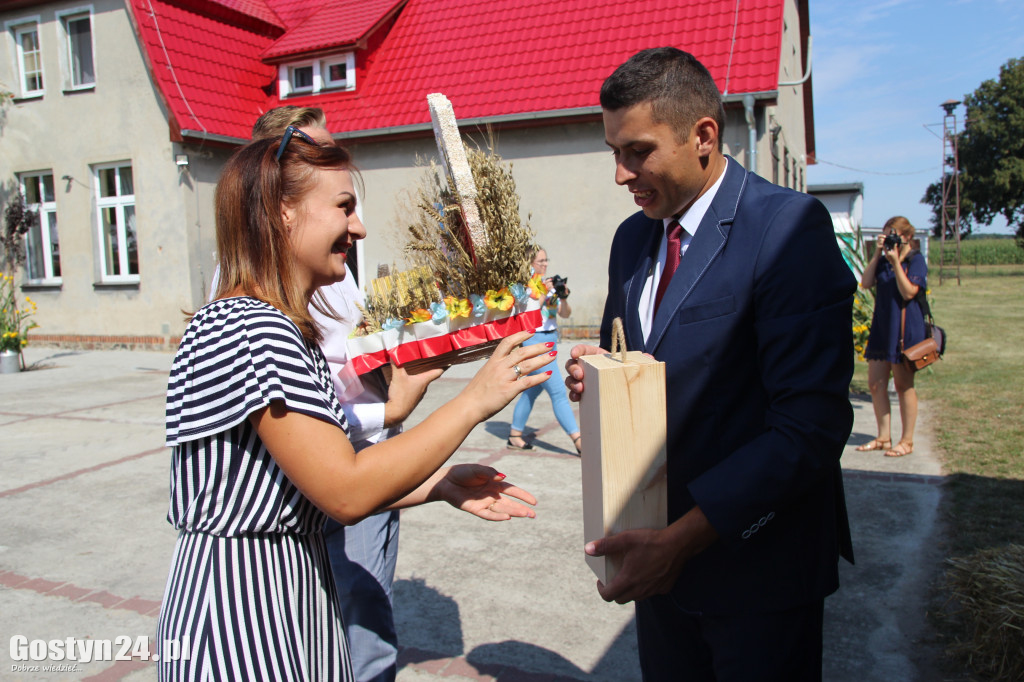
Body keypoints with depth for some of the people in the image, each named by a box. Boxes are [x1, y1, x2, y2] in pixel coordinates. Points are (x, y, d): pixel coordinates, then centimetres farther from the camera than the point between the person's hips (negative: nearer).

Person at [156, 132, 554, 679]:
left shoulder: (285, 329, 9)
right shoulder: (250, 328, -22)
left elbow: (320, 484, 7)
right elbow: (345, 493, -25)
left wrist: (440, 484, -2)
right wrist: (474, 401, -20)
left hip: (290, 589, 9)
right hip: (240, 597, -9)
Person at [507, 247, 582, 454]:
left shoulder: (549, 283, 12)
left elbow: (565, 314, 7)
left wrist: (563, 298, -12)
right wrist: (543, 293, -24)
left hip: (550, 340, 8)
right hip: (534, 341, -8)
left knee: (533, 390, 15)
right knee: (558, 392, -11)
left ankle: (514, 436, 26)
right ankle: (578, 440, -10)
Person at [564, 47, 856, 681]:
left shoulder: (789, 226, -18)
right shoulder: (632, 237, 6)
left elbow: (809, 426, -24)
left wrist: (683, 537, -25)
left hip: (755, 563, -6)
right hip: (660, 543, 7)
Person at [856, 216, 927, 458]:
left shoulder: (916, 260, -6)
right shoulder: (884, 260, 11)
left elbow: (908, 292, -17)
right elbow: (866, 283, -1)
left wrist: (895, 261, -18)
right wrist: (877, 253, -5)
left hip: (905, 329, -6)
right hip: (881, 327, 6)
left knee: (904, 385, 2)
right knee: (876, 384, 6)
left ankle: (907, 441, 12)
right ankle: (883, 437, 17)